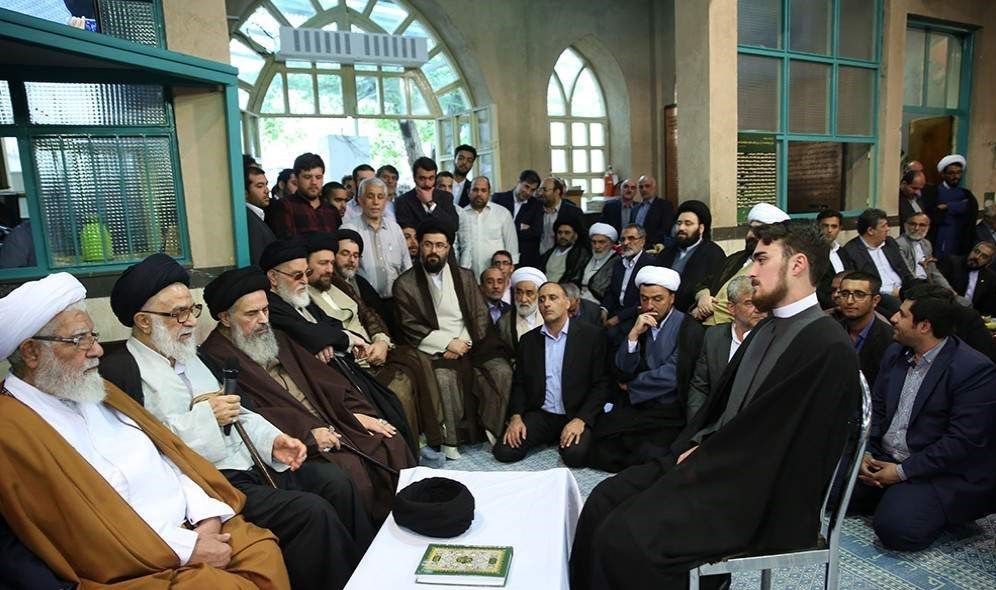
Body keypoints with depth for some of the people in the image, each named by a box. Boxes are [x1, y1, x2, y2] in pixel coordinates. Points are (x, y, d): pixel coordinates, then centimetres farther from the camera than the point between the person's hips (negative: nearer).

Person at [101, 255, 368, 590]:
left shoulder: (189, 355, 16)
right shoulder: (120, 371, -10)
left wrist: (272, 440, 2)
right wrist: (202, 417, -17)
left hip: (248, 462, 8)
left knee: (336, 483, -1)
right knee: (313, 511, -21)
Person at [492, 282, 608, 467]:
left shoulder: (591, 335, -3)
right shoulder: (529, 340, 9)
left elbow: (601, 384, -6)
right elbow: (519, 384, 12)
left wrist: (581, 420, -17)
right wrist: (516, 417, -5)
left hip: (577, 415, -3)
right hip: (541, 415, 4)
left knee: (574, 455, -31)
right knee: (504, 451, -16)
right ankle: (552, 438, 9)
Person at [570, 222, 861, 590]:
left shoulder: (829, 349, -17)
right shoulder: (766, 329, 13)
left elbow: (770, 438, -19)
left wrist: (701, 460, -10)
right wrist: (696, 449, 0)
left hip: (762, 498, -8)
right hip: (720, 465, 8)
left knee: (624, 538, -23)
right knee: (605, 500, -3)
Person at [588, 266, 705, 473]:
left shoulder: (689, 329, -5)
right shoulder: (638, 325, 11)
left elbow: (671, 376, -13)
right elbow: (623, 371, 4)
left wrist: (630, 385, 2)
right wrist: (634, 334, -10)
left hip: (667, 414, -4)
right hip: (633, 407, 4)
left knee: (647, 456, -27)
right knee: (600, 453, -17)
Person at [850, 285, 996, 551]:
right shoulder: (896, 353, 6)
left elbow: (963, 441, -20)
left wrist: (902, 472, -19)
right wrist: (865, 452, -5)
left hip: (945, 474, -6)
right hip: (883, 459, 7)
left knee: (896, 527, -26)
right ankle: (893, 497, 12)